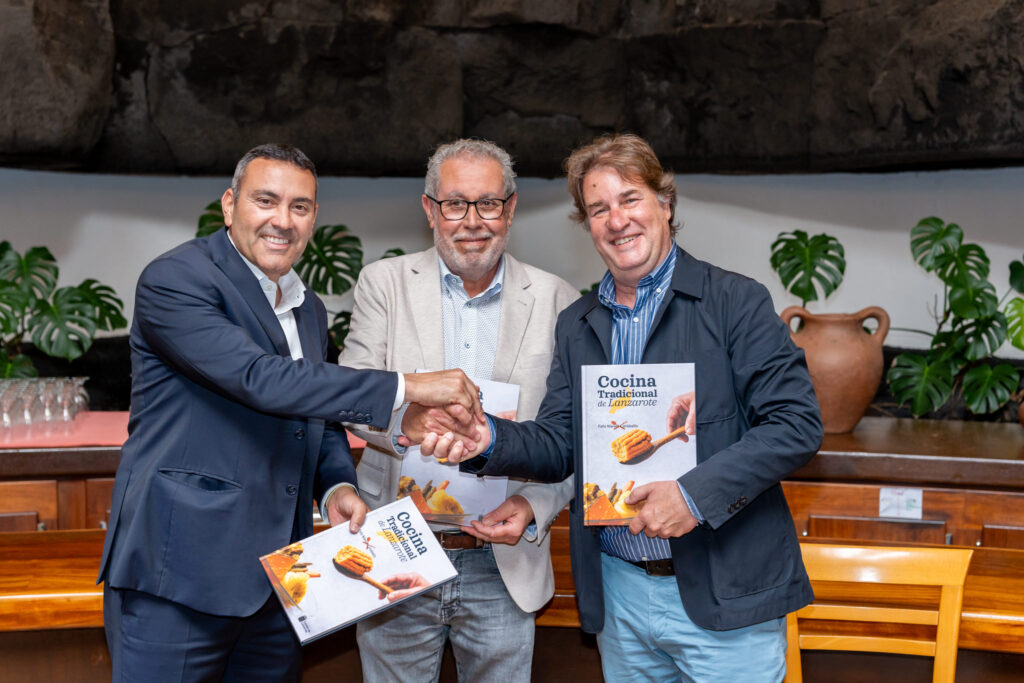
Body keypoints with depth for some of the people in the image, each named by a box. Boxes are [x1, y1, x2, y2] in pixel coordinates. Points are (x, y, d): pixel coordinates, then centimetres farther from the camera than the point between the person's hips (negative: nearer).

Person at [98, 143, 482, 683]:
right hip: (177, 576, -7)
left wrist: (337, 485, 2)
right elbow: (262, 380, -23)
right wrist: (406, 387, -23)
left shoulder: (309, 310, 15)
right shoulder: (175, 280, -11)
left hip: (276, 575, 7)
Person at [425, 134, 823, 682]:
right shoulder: (576, 326, 10)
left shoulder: (737, 302, -6)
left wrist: (696, 493, -22)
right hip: (619, 594, 5)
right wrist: (489, 440, -12)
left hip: (724, 595, -4)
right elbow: (559, 443, 9)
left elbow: (796, 423, -12)